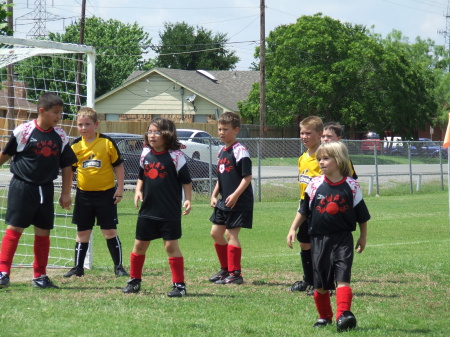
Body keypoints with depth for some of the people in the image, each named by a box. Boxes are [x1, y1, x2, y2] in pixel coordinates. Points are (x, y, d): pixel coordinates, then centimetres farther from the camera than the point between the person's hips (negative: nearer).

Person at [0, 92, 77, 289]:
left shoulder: (60, 136, 3)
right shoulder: (23, 131, -10)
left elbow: (66, 167, 10)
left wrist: (66, 193, 8)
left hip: (45, 190, 4)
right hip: (22, 187, -4)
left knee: (43, 232, 7)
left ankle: (40, 276, 16)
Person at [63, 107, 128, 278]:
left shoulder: (107, 142, -6)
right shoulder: (75, 146, 3)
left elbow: (118, 166, 0)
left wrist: (120, 189, -4)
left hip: (106, 193, -3)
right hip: (84, 195, 3)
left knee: (110, 231, -1)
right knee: (82, 232, 9)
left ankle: (118, 266, 8)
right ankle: (78, 267, 17)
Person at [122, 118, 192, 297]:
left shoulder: (175, 155, -9)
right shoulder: (146, 154, 6)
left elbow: (186, 180, -5)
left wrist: (187, 200, -14)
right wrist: (138, 191, 3)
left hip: (170, 212, -5)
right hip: (147, 210, 6)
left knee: (171, 245, -4)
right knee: (139, 245, 10)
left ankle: (179, 284, 3)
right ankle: (134, 281, 24)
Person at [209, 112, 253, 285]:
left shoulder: (240, 151, -13)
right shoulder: (222, 151, 13)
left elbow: (247, 177, -17)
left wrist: (235, 195, -25)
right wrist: (214, 195, 13)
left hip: (239, 202, -9)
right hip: (224, 201, 9)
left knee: (230, 234, -8)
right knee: (216, 233, 11)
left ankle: (235, 273, -2)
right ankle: (225, 269, 23)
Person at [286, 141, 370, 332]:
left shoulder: (351, 186, -4)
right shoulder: (315, 185, 1)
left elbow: (362, 216, 6)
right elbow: (303, 211, 11)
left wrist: (363, 237, 10)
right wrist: (293, 229, 6)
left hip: (343, 239, -3)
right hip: (319, 238, 3)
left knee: (342, 277, -17)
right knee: (320, 282, 8)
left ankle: (343, 314, -24)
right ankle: (324, 316, 22)